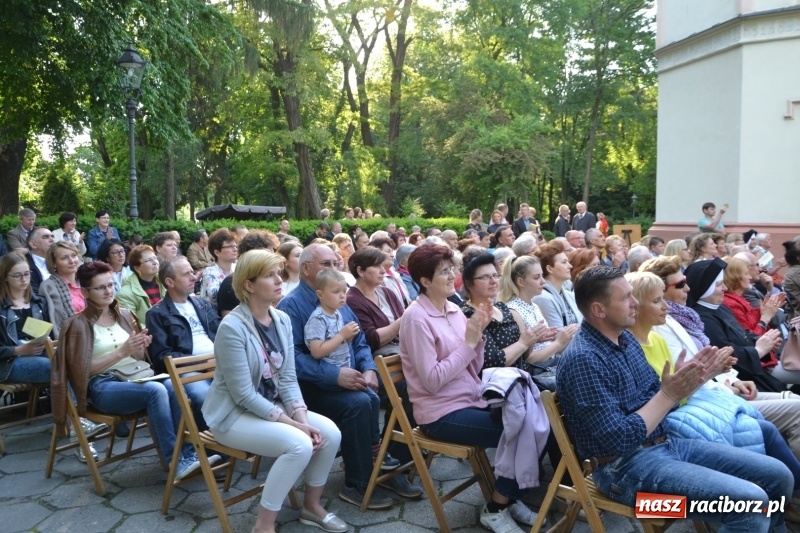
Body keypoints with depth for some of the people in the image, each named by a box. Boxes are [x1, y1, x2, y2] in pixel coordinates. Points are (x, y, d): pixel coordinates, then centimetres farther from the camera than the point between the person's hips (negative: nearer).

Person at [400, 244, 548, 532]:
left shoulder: (454, 310, 7)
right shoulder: (417, 318, -15)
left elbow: (473, 370, 9)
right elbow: (432, 380, -21)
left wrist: (478, 335, -8)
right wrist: (468, 341, -20)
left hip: (473, 400, 7)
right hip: (442, 413, -7)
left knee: (536, 421, -6)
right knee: (520, 431, -16)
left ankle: (511, 497, 14)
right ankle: (496, 508, 6)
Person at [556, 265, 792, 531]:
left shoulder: (624, 338, 6)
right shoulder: (583, 359, -23)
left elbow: (652, 400, 13)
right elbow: (618, 440, -24)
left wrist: (680, 385, -8)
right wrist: (668, 395, -20)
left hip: (667, 442, 9)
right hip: (627, 465, -9)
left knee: (778, 475, 8)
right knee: (751, 501, -21)